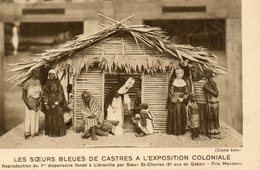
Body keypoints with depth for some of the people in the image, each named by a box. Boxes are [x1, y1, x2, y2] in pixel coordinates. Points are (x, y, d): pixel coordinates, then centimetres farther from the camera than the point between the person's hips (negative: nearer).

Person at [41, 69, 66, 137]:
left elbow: (60, 94, -6)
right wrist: (45, 103, -3)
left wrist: (56, 103, -13)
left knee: (57, 118, -3)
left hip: (56, 104, -3)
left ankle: (58, 132, 5)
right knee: (49, 118, 4)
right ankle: (50, 132, 13)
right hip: (48, 104, 3)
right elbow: (44, 94, 7)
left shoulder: (57, 84, -2)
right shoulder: (46, 84, 9)